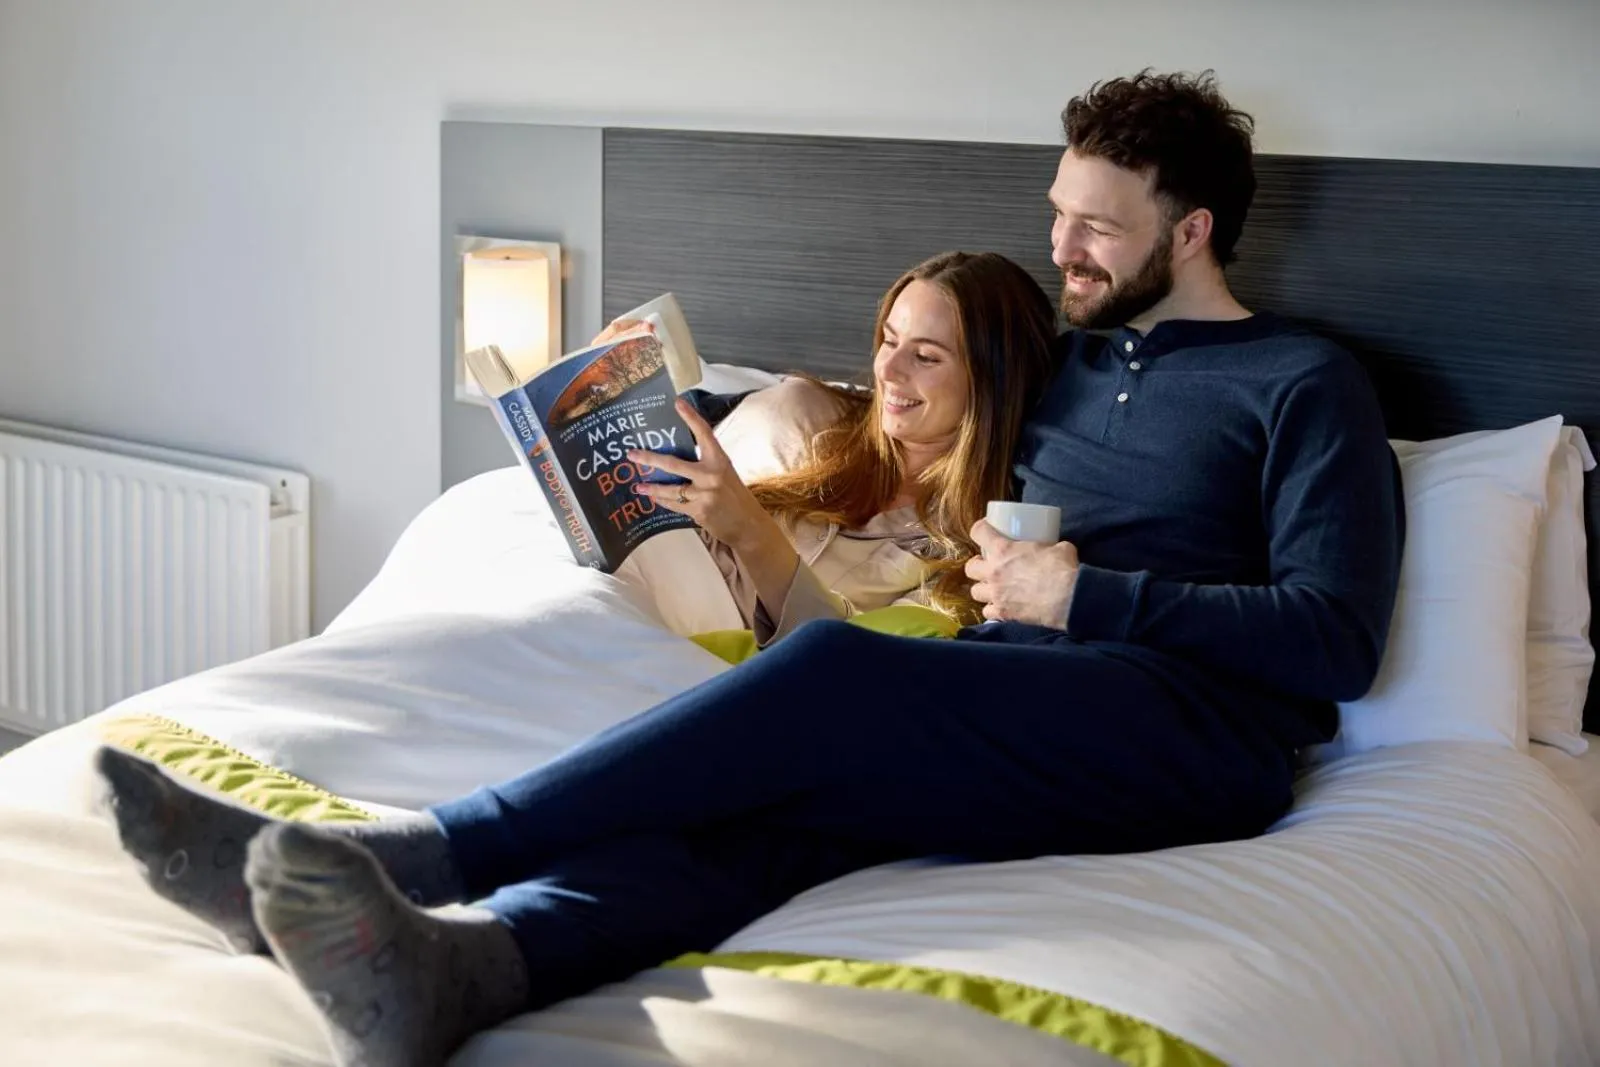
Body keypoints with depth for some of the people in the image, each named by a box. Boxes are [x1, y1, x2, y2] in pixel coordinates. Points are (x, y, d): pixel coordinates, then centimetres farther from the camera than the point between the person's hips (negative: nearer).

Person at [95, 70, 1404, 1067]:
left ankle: (414, 851, -41)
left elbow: (1335, 639, -4)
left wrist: (1086, 596, -9)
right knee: (790, 782, -30)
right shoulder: (1062, 357, 27)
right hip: (1012, 719, 6)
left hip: (1197, 730, -5)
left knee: (832, 675, -33)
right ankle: (457, 962, -58)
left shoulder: (1305, 385, 6)